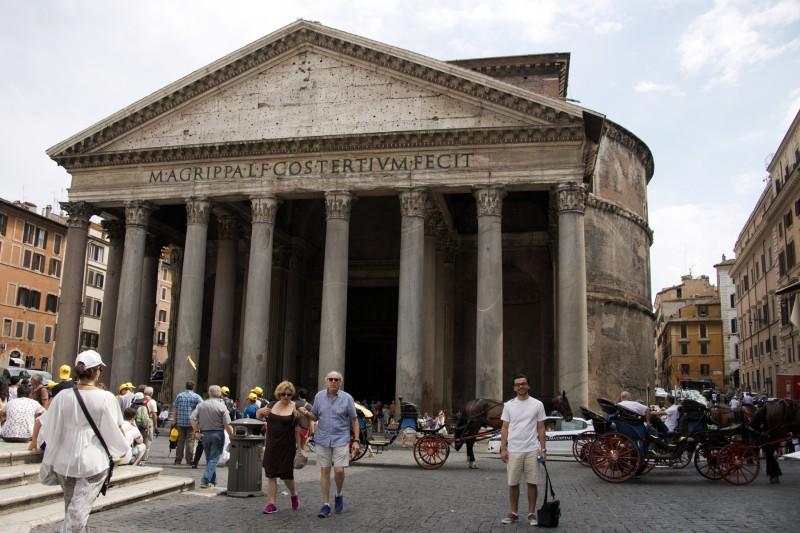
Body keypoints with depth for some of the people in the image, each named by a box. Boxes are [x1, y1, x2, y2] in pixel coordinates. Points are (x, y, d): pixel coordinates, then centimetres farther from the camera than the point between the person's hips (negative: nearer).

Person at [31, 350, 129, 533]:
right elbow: (115, 428, -4)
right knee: (78, 510, -1)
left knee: (70, 506, 23)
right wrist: (121, 449, 14)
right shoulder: (106, 398, -12)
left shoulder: (63, 396, -5)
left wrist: (34, 441, 23)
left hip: (64, 460, 4)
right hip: (93, 462, -4)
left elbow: (42, 422, 3)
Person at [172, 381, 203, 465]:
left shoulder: (179, 396, 7)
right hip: (191, 422, -3)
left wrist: (175, 421, 12)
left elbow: (174, 408, 8)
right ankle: (189, 460, 0)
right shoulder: (196, 396, -1)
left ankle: (178, 460, 12)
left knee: (180, 440, 9)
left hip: (180, 421, 3)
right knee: (190, 441, 0)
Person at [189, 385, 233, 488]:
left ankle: (213, 481, 24)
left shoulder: (201, 405, 2)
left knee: (209, 458, 17)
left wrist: (196, 431, 0)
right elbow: (227, 425, -14)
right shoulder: (221, 406, -9)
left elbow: (192, 418, -6)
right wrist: (233, 436, -4)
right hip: (218, 434, -4)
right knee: (214, 458, 3)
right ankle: (205, 481, -7)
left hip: (204, 434, 4)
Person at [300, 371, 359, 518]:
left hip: (341, 440, -2)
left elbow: (354, 420, 0)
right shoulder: (319, 396, 3)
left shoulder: (347, 398, -4)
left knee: (339, 470, -9)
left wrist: (356, 440, -5)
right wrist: (306, 413, -11)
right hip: (323, 439, 2)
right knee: (324, 471, 4)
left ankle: (339, 495, 20)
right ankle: (326, 505, 13)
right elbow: (314, 417, 11)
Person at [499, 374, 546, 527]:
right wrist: (503, 449, -3)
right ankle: (513, 513, 18)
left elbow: (541, 428, 2)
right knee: (513, 483, 7)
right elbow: (505, 428, 4)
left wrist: (543, 449, -3)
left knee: (532, 483, 3)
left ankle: (532, 514, 14)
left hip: (532, 450, -1)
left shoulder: (537, 404, 0)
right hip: (513, 450, 1)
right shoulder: (509, 405, 3)